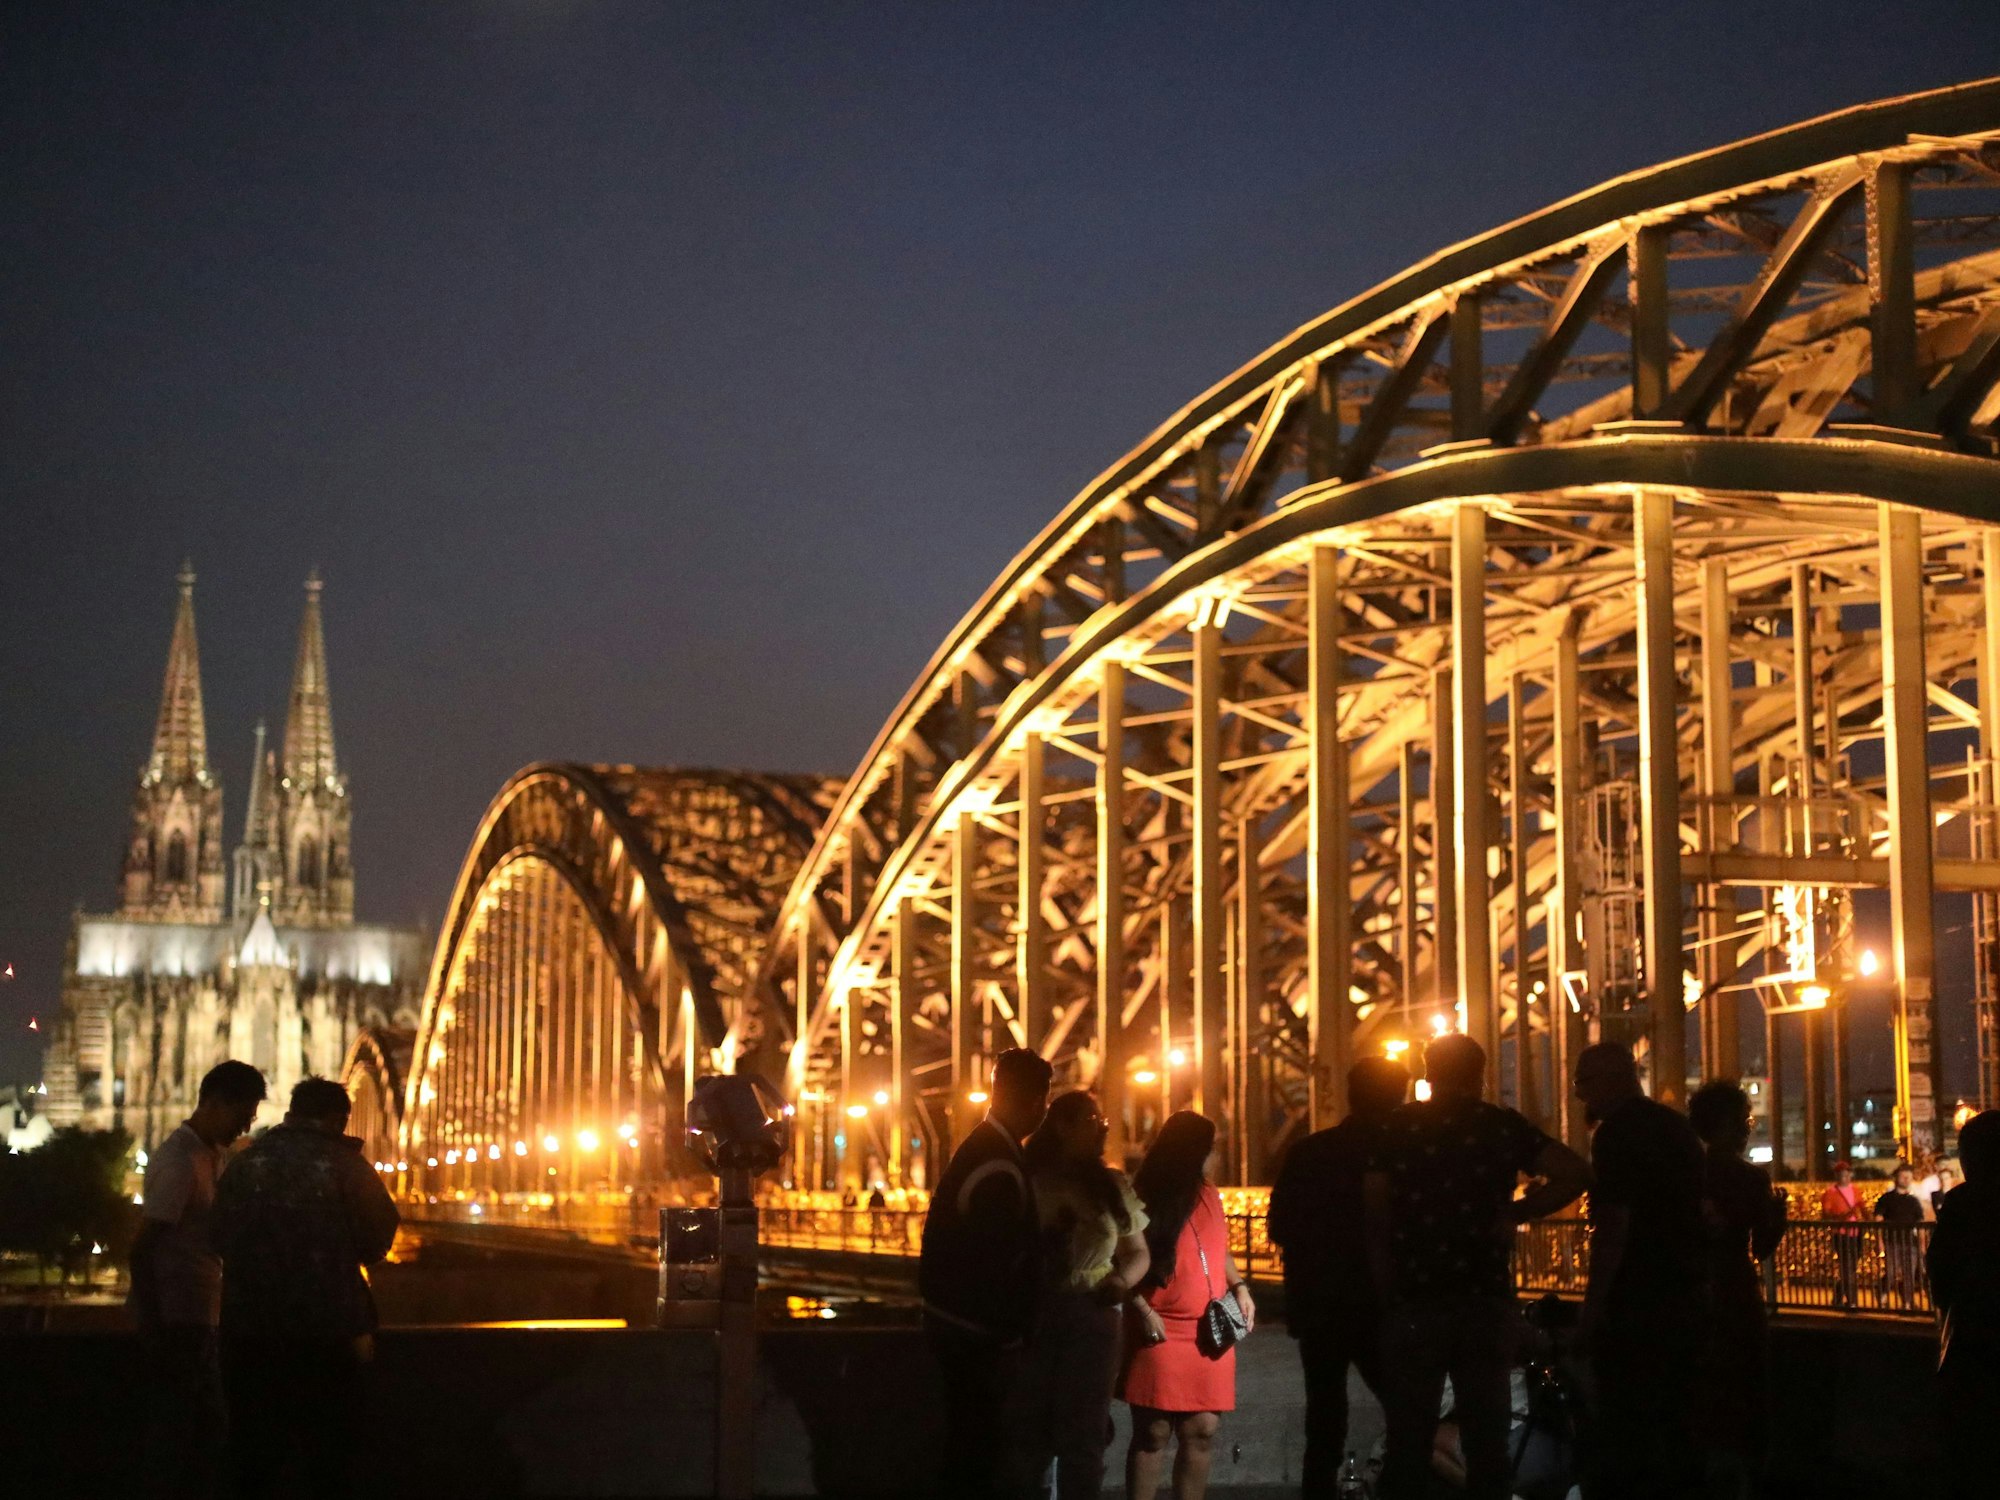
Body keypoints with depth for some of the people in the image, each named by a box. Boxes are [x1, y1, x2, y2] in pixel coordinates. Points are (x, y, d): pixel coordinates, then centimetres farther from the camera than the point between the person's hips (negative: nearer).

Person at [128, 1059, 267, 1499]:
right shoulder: (180, 1161, -16)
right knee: (174, 1431, -3)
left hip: (197, 1318, 9)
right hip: (174, 1319, -9)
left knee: (210, 1428, 14)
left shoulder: (211, 1155, 12)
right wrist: (154, 1331, -21)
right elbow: (141, 1250, -20)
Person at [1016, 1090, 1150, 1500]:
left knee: (1083, 1435, 7)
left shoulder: (1112, 1186, 10)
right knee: (1028, 1434, 0)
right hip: (1031, 1319, -3)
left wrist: (1123, 1279, -5)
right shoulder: (1026, 1182, -1)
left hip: (1093, 1320, 3)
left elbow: (1138, 1252, 15)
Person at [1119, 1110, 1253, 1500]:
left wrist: (1239, 1287, 7)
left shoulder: (1208, 1195, 11)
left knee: (1202, 1432, 6)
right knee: (1153, 1433, -3)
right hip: (1162, 1334, -6)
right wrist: (1142, 1310, -20)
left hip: (1210, 1335, 6)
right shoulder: (1143, 1201, -6)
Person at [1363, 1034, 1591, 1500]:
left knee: (1409, 1439, 5)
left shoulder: (1398, 1126, 0)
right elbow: (1575, 1174, -4)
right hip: (1486, 1299, 1)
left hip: (1414, 1301, -1)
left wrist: (1386, 1291, 5)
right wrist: (1514, 1213, 4)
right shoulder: (1504, 1126, 2)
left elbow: (1374, 1214, -3)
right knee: (1486, 1436, 8)